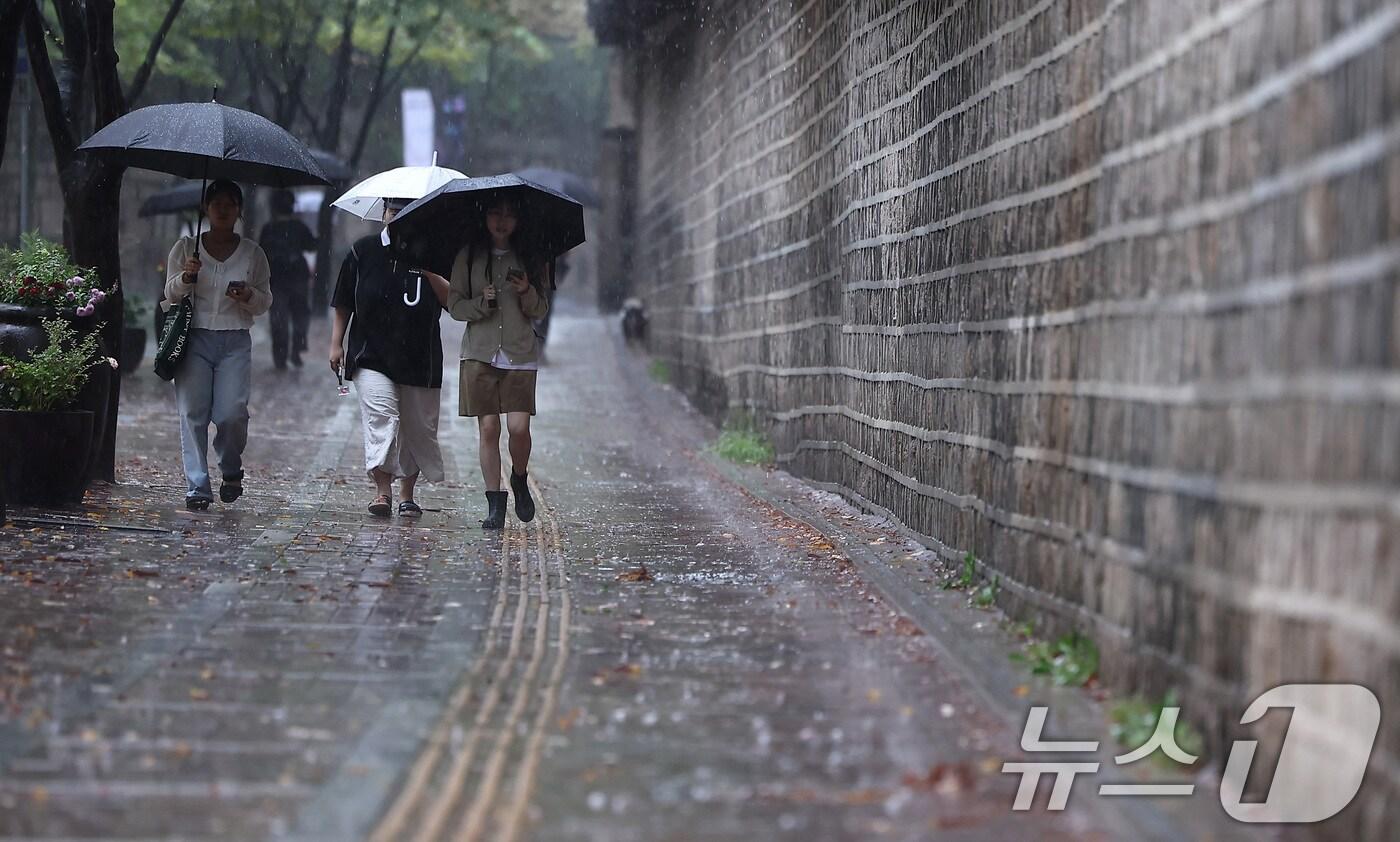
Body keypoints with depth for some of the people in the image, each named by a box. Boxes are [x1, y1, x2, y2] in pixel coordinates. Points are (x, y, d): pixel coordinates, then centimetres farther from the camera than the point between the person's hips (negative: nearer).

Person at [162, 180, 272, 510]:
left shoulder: (252, 253, 11)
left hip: (235, 342, 0)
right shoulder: (186, 247, 9)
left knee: (232, 412, -13)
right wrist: (185, 278, -14)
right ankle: (197, 486, -3)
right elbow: (171, 295, 7)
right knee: (193, 412, -8)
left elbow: (265, 302, 15)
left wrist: (249, 296, -7)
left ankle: (231, 470, 14)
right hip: (195, 338, 0)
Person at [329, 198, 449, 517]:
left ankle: (407, 496, 21)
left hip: (419, 361, 1)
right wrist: (336, 343, 7)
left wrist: (429, 271, -18)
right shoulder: (364, 251, 5)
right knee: (381, 417, -19)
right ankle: (383, 491, -22)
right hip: (371, 358, -1)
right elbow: (343, 304, 12)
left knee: (417, 428, 7)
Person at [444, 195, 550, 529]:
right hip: (480, 351, 0)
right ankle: (495, 503, 3)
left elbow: (541, 311, 9)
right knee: (488, 427, -4)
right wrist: (482, 303, -11)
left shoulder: (530, 259, 7)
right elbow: (455, 305, 7)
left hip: (520, 352, 0)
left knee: (519, 427, -10)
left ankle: (520, 480, 19)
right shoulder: (468, 256, 7)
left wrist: (527, 292, -11)